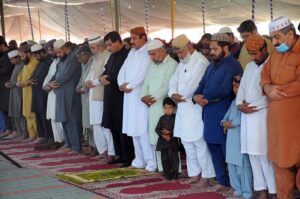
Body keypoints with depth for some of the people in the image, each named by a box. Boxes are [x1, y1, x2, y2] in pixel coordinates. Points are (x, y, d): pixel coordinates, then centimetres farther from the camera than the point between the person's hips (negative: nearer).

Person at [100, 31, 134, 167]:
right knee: (114, 127, 11)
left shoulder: (127, 55, -12)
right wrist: (102, 77, -1)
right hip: (111, 96, 9)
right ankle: (121, 155, 20)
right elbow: (106, 71, 20)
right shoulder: (112, 56, 16)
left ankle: (129, 158, 2)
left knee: (123, 127, -5)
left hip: (121, 96, -9)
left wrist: (109, 78, -10)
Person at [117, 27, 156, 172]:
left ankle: (151, 164, -5)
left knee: (143, 130, -9)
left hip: (141, 96, -8)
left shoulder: (148, 53, -10)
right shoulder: (132, 52, 17)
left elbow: (143, 74, -19)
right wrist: (122, 84, -4)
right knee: (134, 130, 11)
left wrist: (129, 86, -9)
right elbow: (123, 71, 14)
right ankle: (139, 161, 19)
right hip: (130, 97, 8)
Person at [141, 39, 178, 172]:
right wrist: (144, 96, 0)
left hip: (165, 107, -7)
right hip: (152, 107, 7)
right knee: (154, 139, 6)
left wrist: (153, 98, -12)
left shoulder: (172, 65, -7)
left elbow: (167, 86, -15)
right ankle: (161, 167, 12)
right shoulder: (152, 65, 18)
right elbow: (146, 83, 17)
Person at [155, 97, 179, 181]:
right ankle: (167, 175, 15)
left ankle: (175, 175, 7)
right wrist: (163, 135, -15)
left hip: (173, 142, -3)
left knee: (174, 159, -3)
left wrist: (169, 132, -17)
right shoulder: (162, 118, 5)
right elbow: (157, 129, 1)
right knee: (165, 159, 7)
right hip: (163, 142, 3)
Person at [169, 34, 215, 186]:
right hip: (183, 108, 9)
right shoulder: (182, 63, 16)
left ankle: (206, 175, 3)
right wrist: (173, 94, -6)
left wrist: (180, 95, -8)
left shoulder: (201, 62, -13)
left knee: (200, 143, -6)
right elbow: (174, 81, 13)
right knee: (187, 143, 12)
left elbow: (192, 85, -20)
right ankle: (195, 173, 21)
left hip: (196, 109, -9)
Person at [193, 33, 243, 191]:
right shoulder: (211, 66, 18)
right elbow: (201, 86, 15)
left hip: (223, 115, -9)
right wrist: (196, 96, -7)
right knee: (214, 147, 13)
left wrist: (205, 97, -11)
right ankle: (223, 181, 22)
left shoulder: (233, 66, -11)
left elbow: (224, 90, -21)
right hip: (209, 114, 9)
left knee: (227, 150, -3)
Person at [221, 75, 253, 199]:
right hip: (231, 137, 9)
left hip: (242, 138, -9)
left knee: (243, 165, -6)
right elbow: (226, 116, 18)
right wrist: (225, 123, -2)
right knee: (232, 164, 13)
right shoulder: (234, 101, 18)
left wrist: (231, 123, -11)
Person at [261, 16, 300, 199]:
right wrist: (268, 89, -5)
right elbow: (265, 74, 16)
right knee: (280, 160, 13)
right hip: (276, 119, 7)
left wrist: (277, 91, -10)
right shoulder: (276, 54, 14)